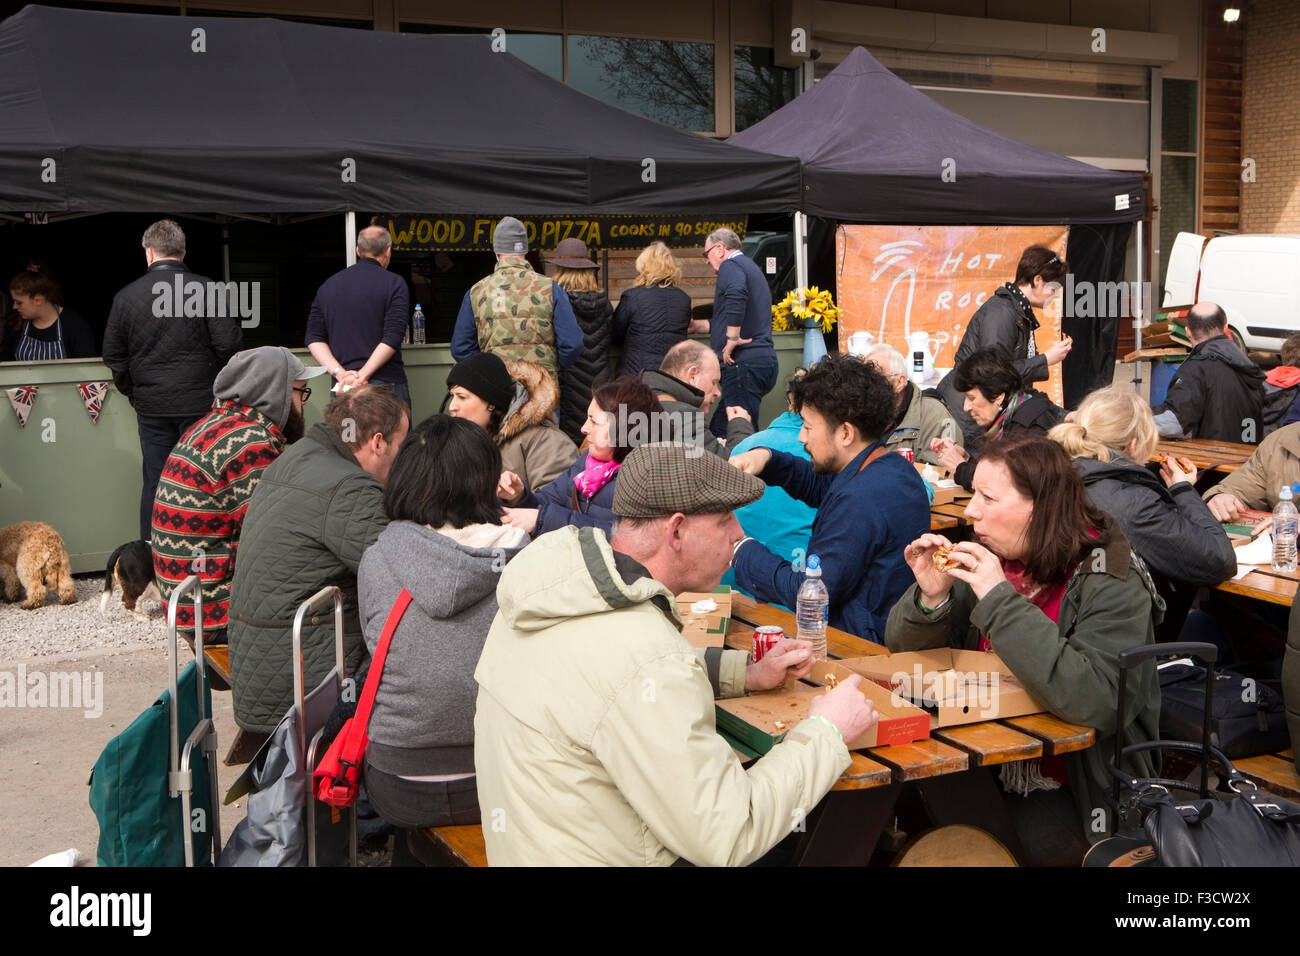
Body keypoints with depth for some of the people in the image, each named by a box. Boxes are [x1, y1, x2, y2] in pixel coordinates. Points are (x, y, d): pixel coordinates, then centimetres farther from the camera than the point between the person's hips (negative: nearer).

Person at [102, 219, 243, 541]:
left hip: (151, 406, 3)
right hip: (199, 403, -2)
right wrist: (213, 381, 7)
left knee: (154, 481, 9)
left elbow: (113, 354, 7)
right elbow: (229, 342, -11)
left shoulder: (126, 296, 2)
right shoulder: (206, 289, -8)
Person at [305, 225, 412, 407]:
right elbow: (393, 338, -11)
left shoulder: (328, 285, 14)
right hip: (386, 384, -4)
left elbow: (314, 339, 8)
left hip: (343, 387, 4)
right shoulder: (394, 284, -1)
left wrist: (339, 372, -3)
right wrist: (362, 376, -11)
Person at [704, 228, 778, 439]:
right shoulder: (750, 267, 29)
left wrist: (731, 339, -23)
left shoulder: (730, 266, -3)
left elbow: (736, 294, -28)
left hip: (744, 363, -10)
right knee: (718, 430, 10)